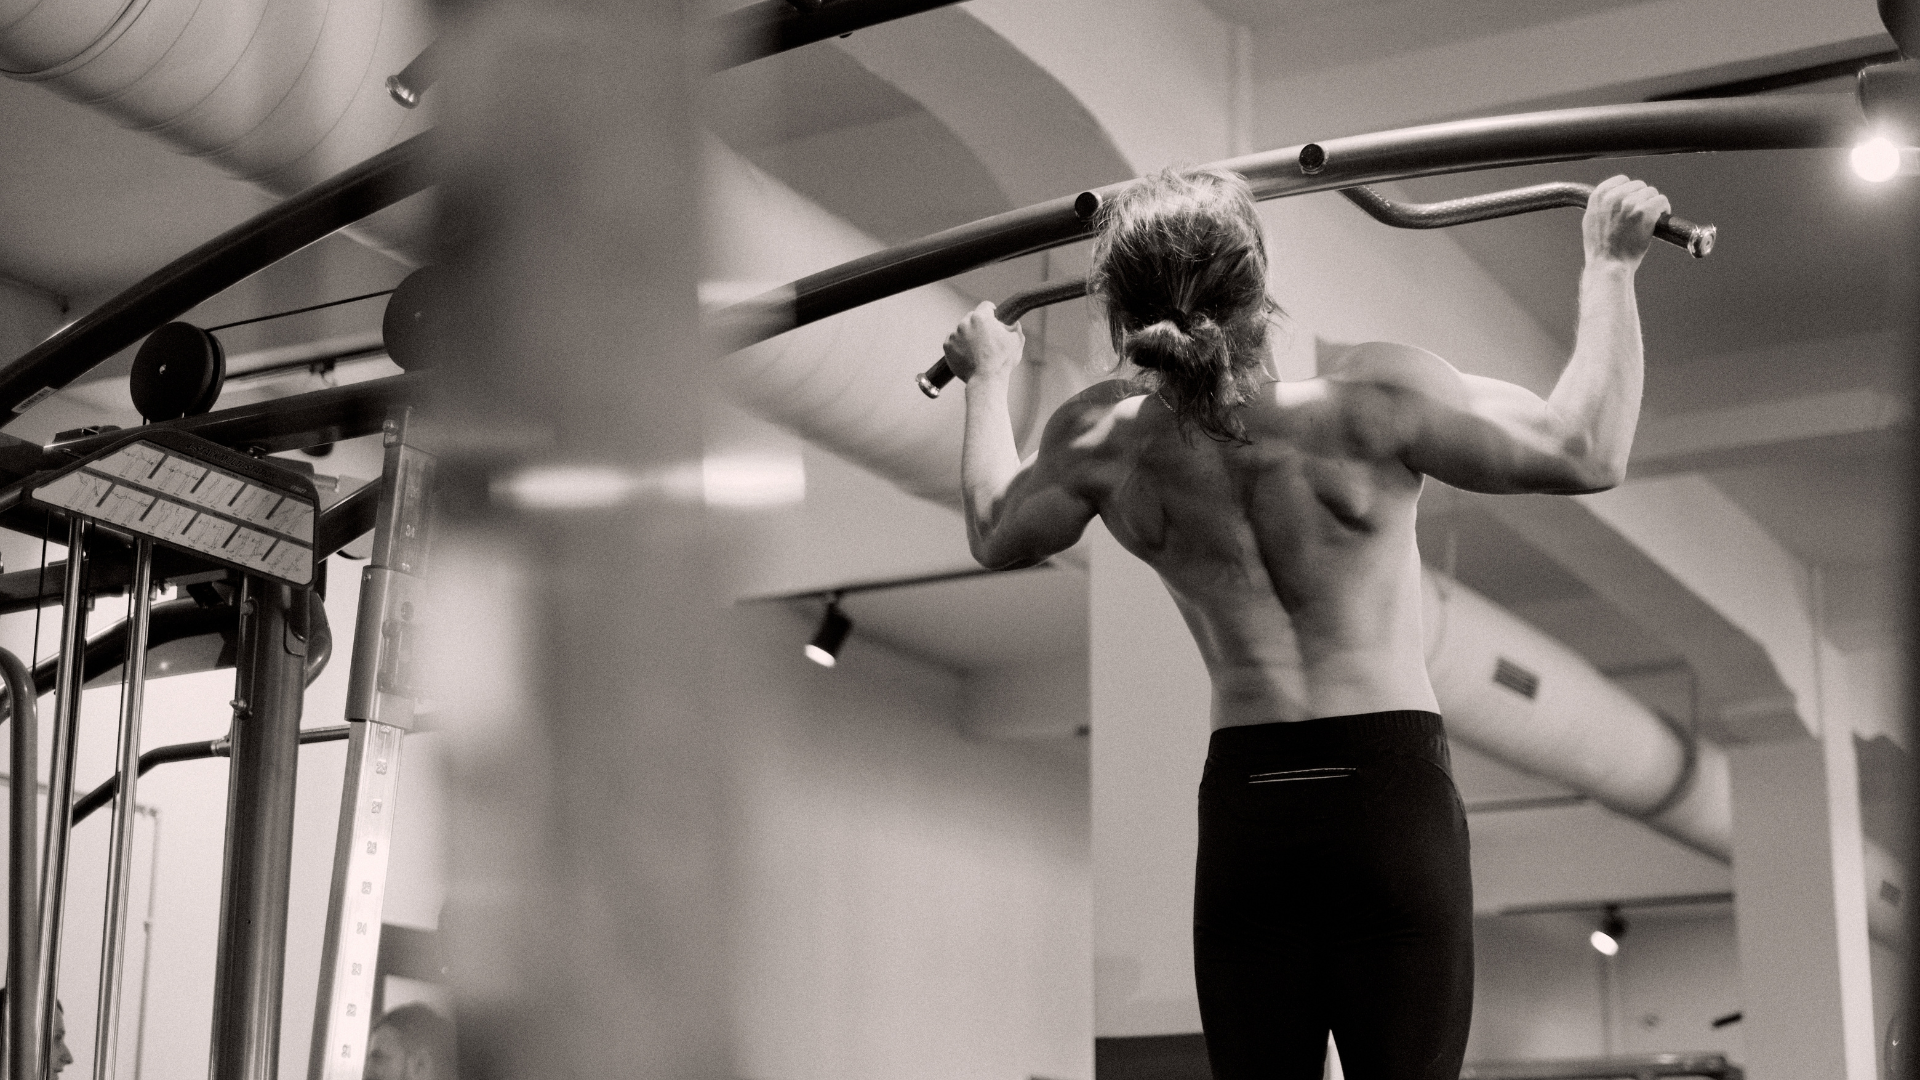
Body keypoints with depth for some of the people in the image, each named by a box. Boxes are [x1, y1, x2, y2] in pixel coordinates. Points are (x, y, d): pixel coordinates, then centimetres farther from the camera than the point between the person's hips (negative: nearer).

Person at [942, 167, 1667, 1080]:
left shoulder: (1105, 440, -2)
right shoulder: (1368, 398, -13)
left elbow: (995, 536, 19)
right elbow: (1590, 455, -6)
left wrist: (987, 380, 33)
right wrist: (1610, 264, 4)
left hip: (1242, 810, 3)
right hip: (1391, 794, -3)